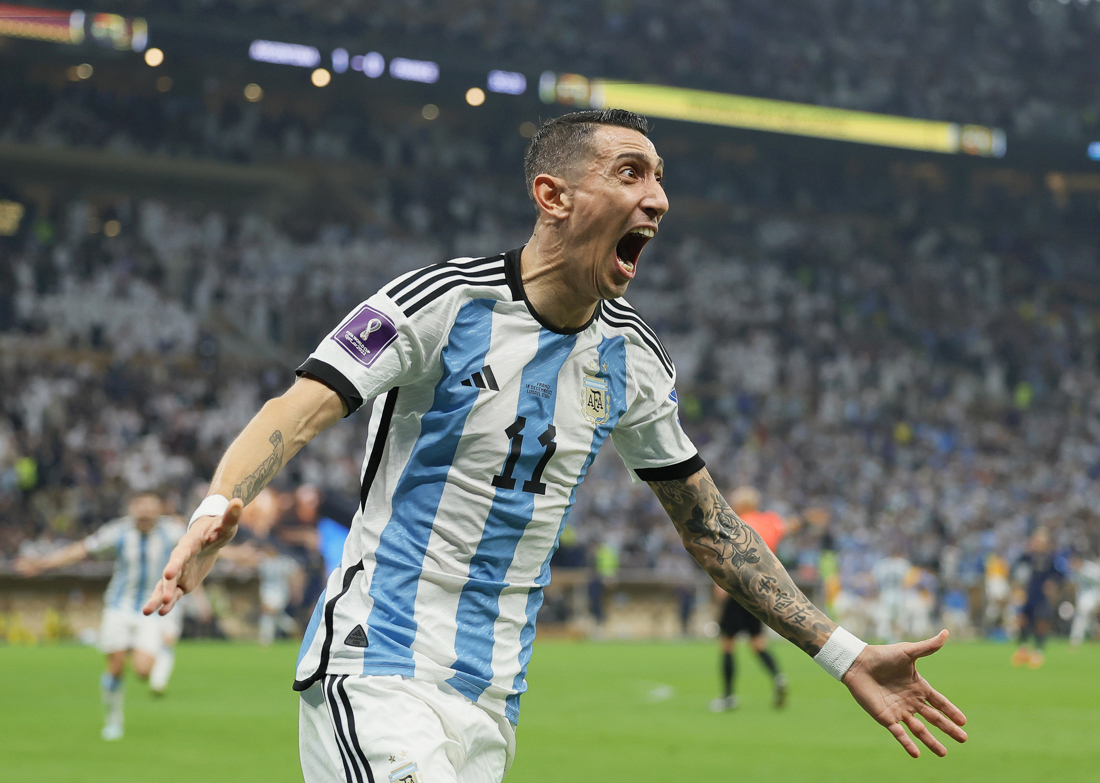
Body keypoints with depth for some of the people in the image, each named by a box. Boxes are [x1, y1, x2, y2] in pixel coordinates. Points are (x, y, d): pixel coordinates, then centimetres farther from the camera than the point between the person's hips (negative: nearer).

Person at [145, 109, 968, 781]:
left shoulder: (631, 355, 8)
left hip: (492, 697, 6)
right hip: (375, 671, -6)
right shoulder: (445, 302, -10)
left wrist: (844, 655, 15)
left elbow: (707, 520, 17)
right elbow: (296, 412, -20)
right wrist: (216, 512, -41)